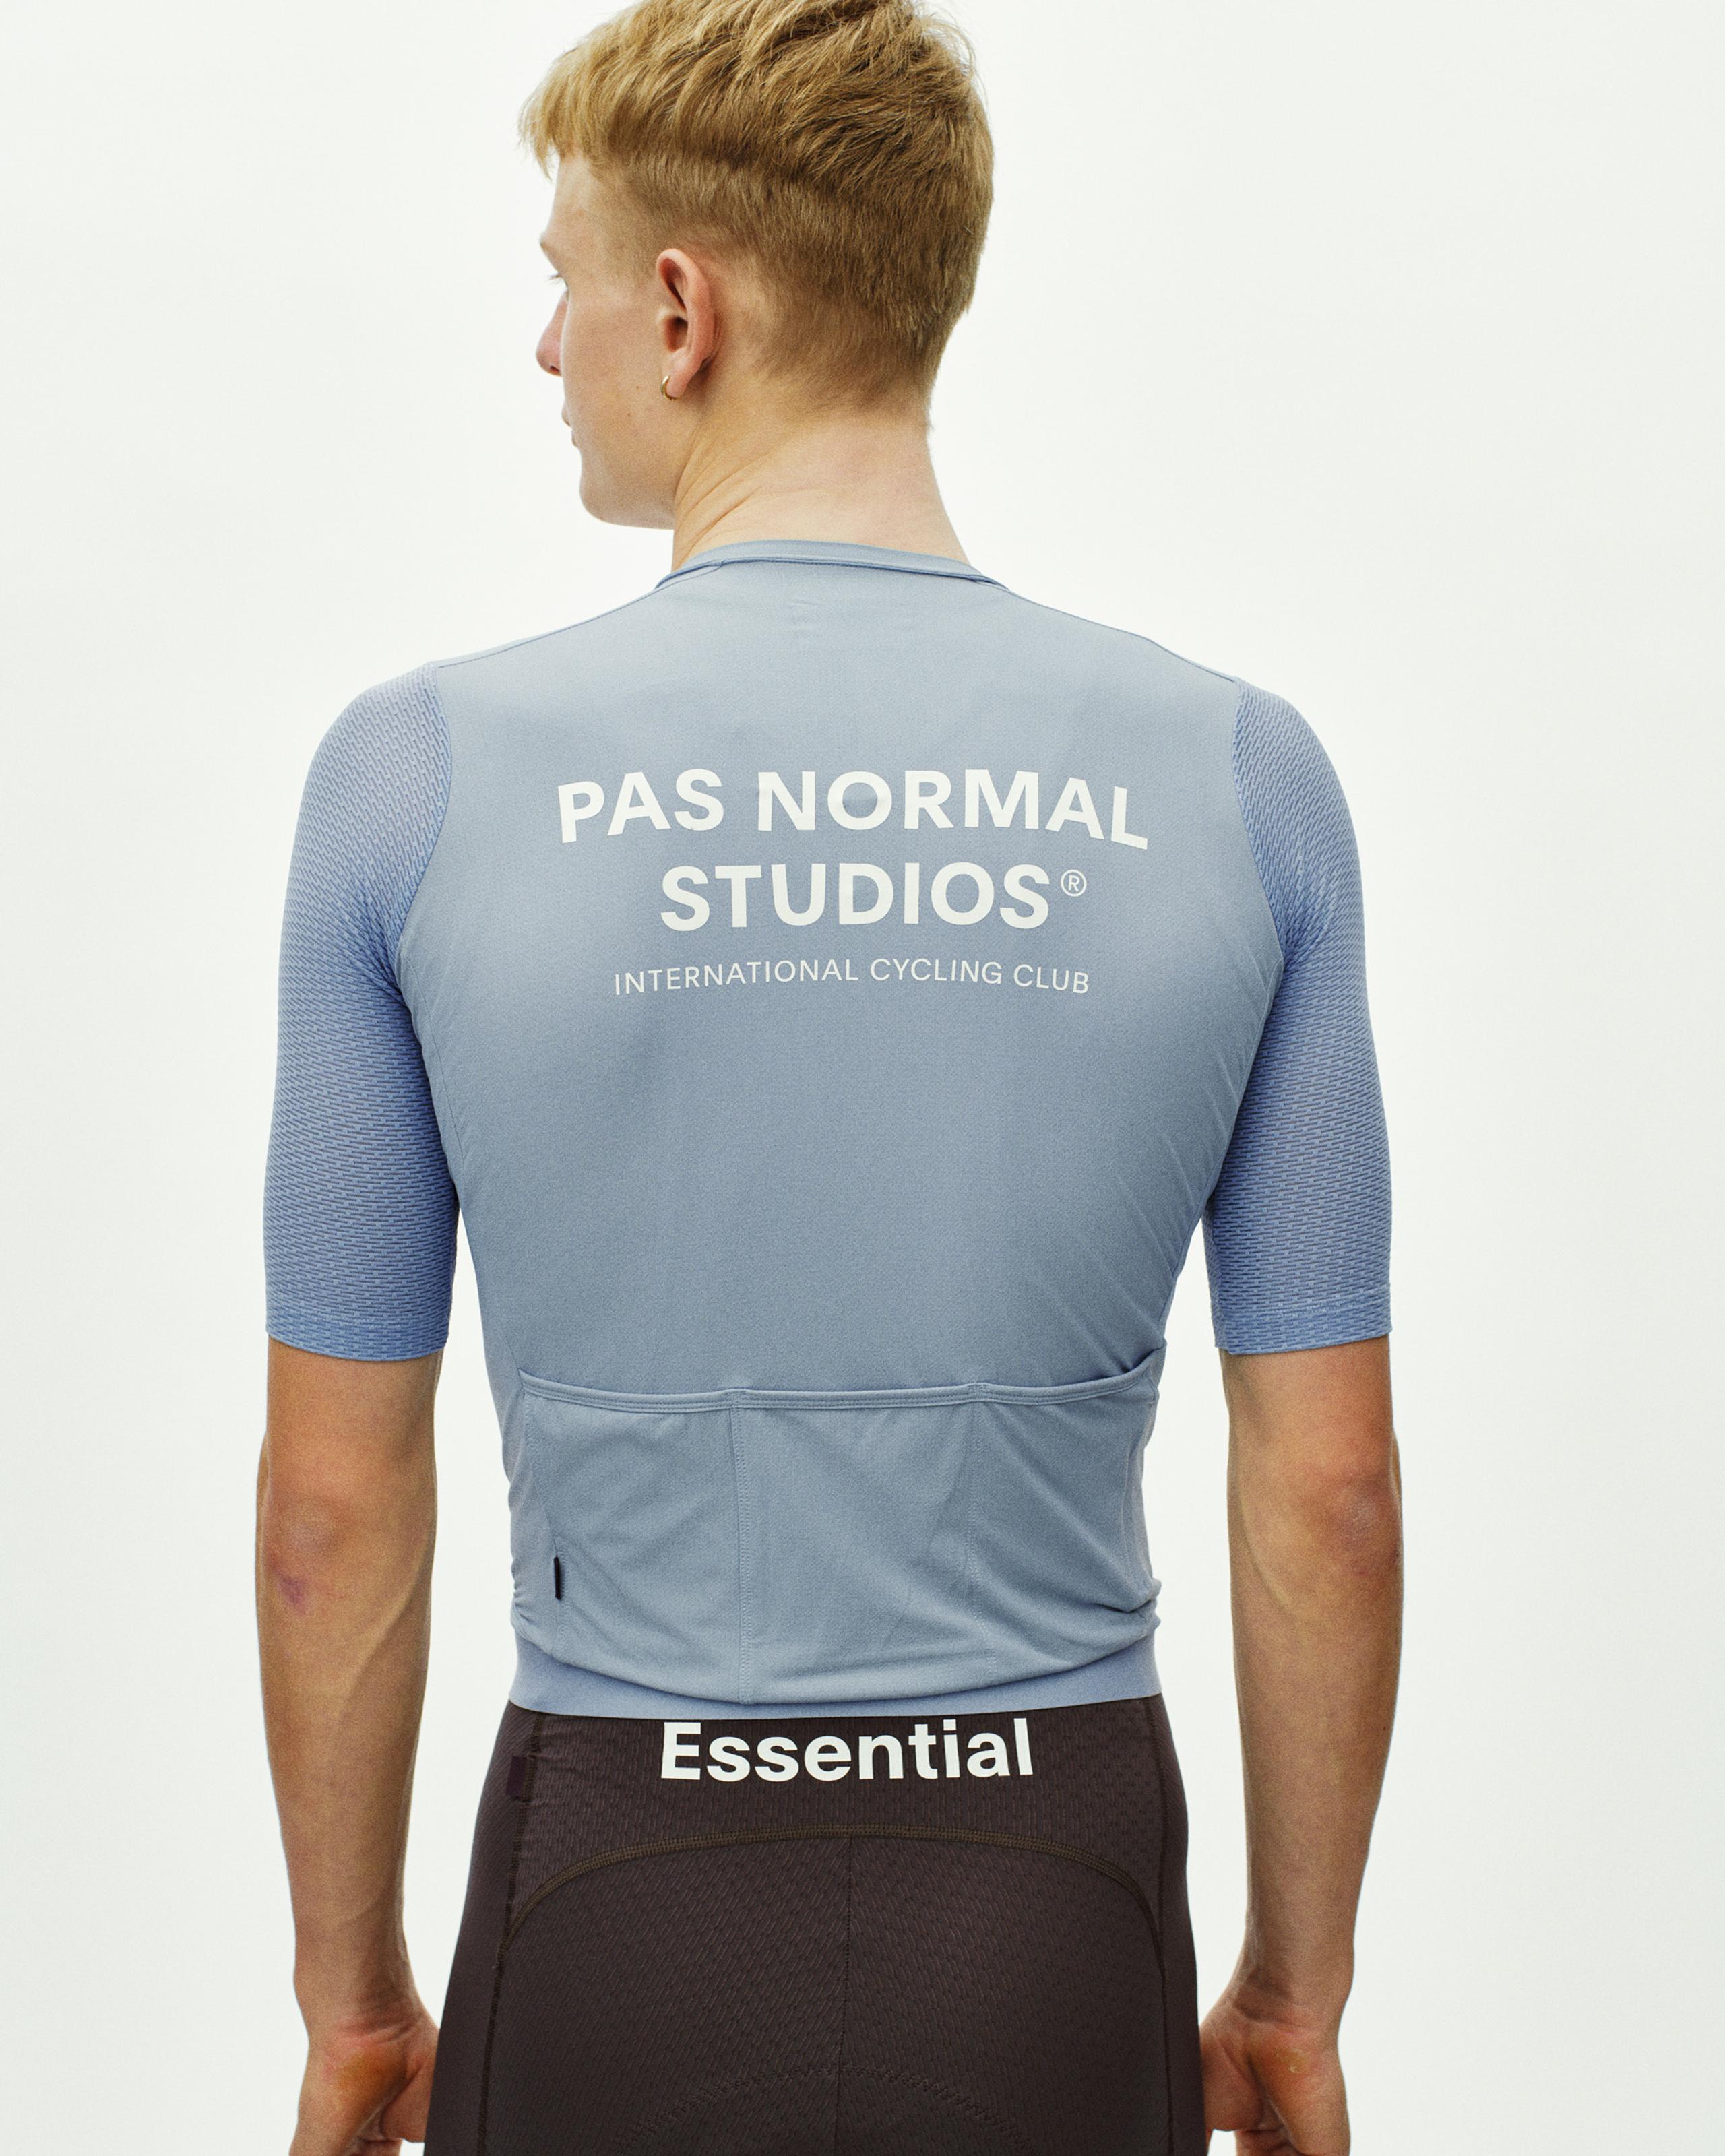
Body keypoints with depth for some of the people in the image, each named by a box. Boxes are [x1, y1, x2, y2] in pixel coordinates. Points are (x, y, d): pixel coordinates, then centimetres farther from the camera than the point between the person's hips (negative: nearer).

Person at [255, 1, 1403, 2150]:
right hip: (1057, 1927, 2)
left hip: (629, 1913, -1)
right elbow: (1329, 1479, -4)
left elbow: (334, 1491, -5)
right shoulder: (1237, 778, -6)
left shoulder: (424, 770, -10)